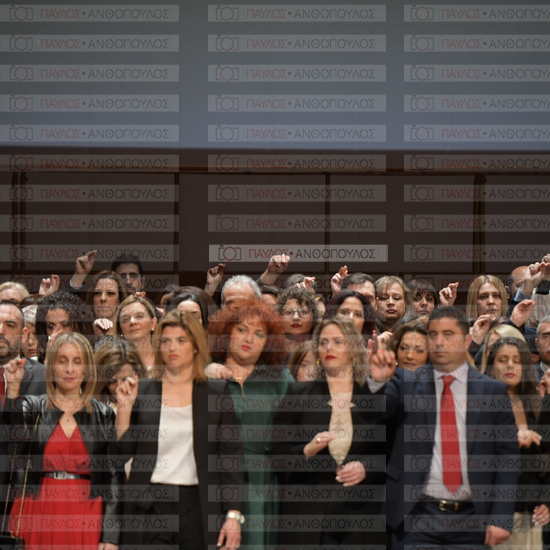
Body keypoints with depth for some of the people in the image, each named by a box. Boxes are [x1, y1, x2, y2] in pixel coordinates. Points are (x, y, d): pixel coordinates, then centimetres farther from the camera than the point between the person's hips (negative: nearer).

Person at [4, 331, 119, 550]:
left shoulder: (104, 415, 6)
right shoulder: (32, 408, 5)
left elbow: (112, 478, 3)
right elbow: (12, 440, -17)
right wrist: (13, 389, -26)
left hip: (87, 519, 0)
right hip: (41, 515, 0)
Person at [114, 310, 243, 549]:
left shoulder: (217, 393, 3)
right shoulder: (141, 392, 5)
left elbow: (230, 459, 1)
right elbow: (122, 453, 3)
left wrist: (234, 515, -7)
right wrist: (124, 407, -8)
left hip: (197, 507, 0)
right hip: (148, 507, 0)